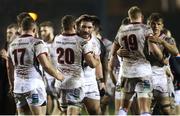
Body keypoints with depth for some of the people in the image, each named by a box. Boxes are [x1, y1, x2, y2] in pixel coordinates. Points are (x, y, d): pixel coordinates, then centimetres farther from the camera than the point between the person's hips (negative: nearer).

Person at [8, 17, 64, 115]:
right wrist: (58, 76, 2)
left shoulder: (12, 44, 12)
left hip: (18, 86, 6)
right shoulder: (37, 43, -7)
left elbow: (10, 69, 18)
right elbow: (46, 65, -13)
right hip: (34, 85, -6)